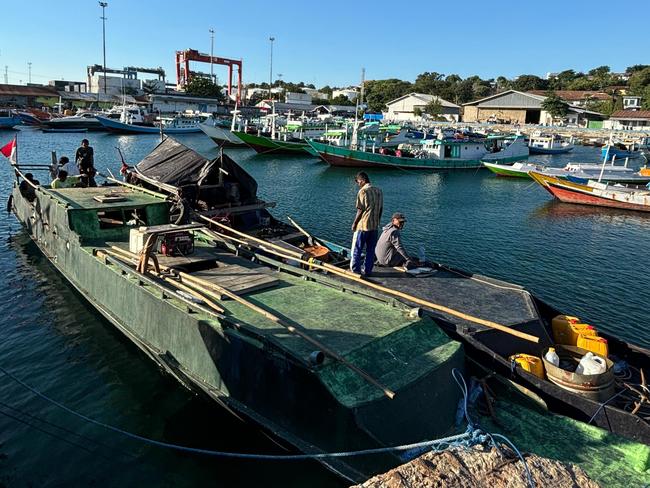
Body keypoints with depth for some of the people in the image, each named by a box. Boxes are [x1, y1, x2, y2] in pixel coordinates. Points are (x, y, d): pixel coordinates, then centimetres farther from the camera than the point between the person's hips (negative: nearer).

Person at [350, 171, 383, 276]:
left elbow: (360, 210, -14)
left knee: (357, 249, 6)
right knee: (371, 250, 12)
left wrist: (354, 223, -5)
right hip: (374, 226, 6)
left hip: (362, 225, -6)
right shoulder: (378, 191, 7)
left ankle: (355, 270, 11)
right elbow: (381, 209, 11)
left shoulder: (363, 191, -13)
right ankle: (367, 270, 18)